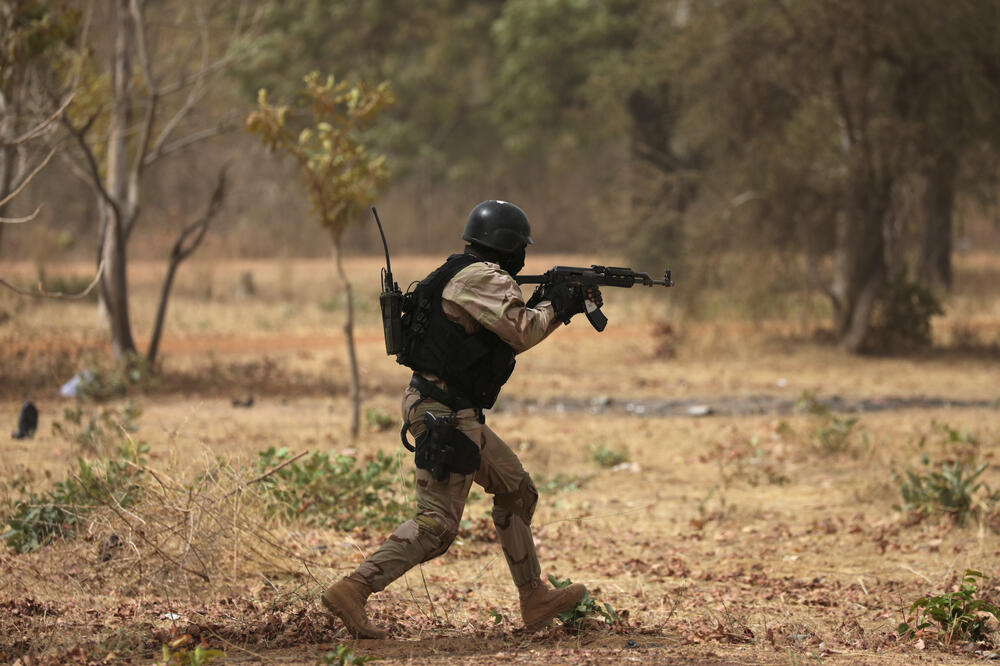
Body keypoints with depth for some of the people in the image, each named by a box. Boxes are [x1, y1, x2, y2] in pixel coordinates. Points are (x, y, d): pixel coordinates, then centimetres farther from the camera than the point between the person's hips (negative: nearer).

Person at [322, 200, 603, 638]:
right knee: (436, 524, -13)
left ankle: (535, 601, 24)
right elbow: (522, 331, -22)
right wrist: (556, 303, -4)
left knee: (516, 492, 18)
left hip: (459, 416, 11)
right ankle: (351, 592, -17)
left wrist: (563, 304, 18)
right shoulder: (482, 278, -13)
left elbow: (510, 337, 24)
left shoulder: (472, 278, 18)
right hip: (444, 414, -11)